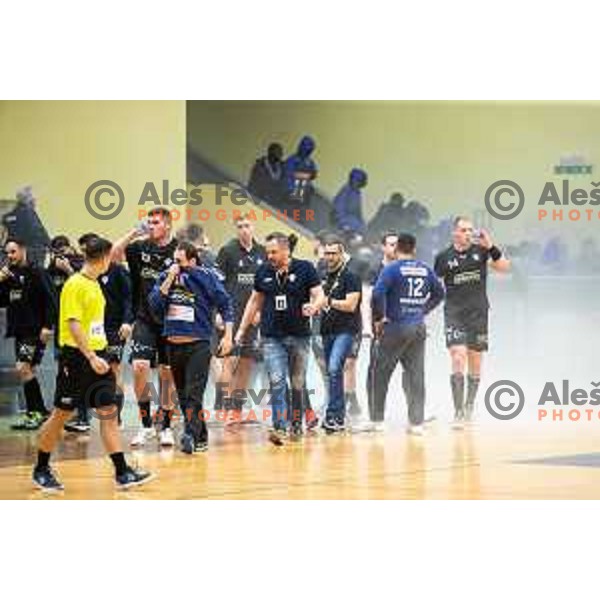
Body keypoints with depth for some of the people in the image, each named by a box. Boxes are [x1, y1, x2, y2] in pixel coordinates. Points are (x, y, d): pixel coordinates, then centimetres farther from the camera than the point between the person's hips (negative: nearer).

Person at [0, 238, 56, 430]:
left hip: (35, 330, -8)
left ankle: (35, 412, -9)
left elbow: (49, 300, -13)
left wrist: (47, 326, -19)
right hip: (19, 331, 8)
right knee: (27, 372, 10)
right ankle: (40, 412, 18)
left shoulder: (35, 273, -7)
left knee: (23, 369, -15)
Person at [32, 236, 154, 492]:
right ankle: (41, 470, 18)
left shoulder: (94, 283, 10)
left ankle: (122, 473, -3)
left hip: (97, 356, 8)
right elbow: (73, 325, -22)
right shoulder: (75, 285, -14)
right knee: (61, 414, 3)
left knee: (108, 411, 0)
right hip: (77, 357, -8)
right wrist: (91, 357, -26)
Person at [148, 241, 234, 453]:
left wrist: (228, 335, -5)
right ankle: (201, 438, 18)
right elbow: (154, 304, -5)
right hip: (173, 345, 5)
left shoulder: (206, 277, -4)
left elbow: (225, 304, 0)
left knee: (194, 394, -15)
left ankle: (191, 435, -23)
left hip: (198, 345, -5)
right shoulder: (165, 277, 6)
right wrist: (170, 279, -11)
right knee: (183, 395, 9)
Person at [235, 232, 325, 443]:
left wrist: (314, 306, -27)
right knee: (277, 382, -11)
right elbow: (255, 301, 15)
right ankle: (279, 427, -16)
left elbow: (320, 296, -4)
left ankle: (296, 425, 22)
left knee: (297, 384, 8)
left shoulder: (305, 268, -3)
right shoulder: (263, 271, 6)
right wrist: (242, 329, 14)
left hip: (299, 335, -1)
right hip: (272, 337, 1)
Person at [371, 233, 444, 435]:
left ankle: (377, 419, 5)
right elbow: (439, 293, 18)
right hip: (418, 328, 5)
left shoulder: (392, 269, -9)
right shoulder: (425, 270, 7)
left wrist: (379, 318, -11)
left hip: (395, 327, -5)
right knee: (416, 375, 7)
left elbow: (378, 293, -22)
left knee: (381, 374, 5)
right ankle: (417, 422, 6)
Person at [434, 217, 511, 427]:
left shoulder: (481, 250, 1)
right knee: (458, 360, -15)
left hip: (478, 313, 2)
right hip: (454, 314, -2)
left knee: (475, 363, 9)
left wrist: (491, 247, -21)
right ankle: (458, 412, -15)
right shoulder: (444, 257, 1)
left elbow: (504, 268, -9)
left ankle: (469, 405, 27)